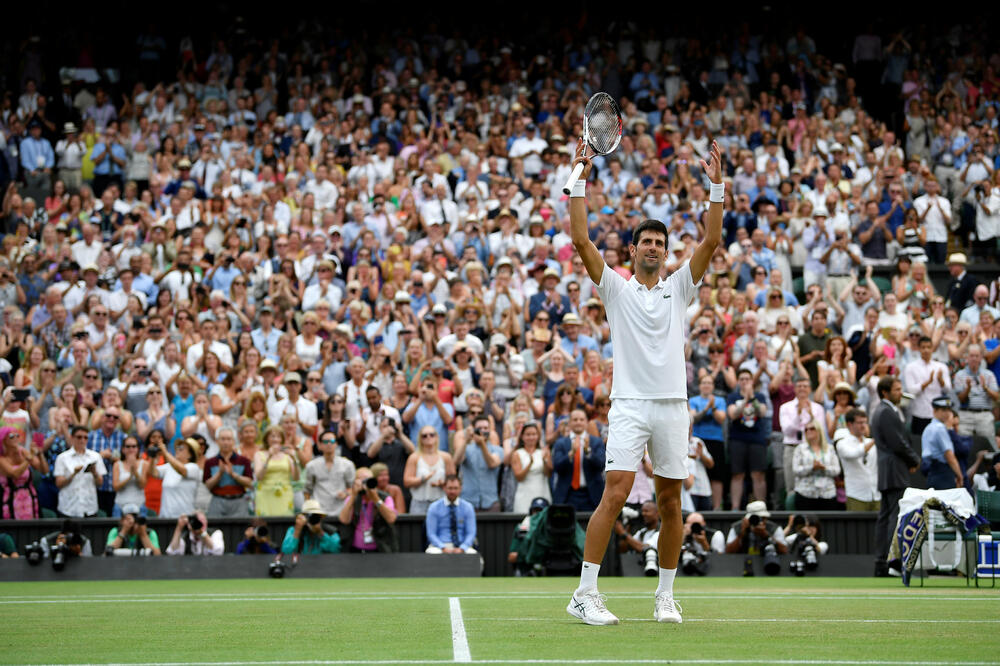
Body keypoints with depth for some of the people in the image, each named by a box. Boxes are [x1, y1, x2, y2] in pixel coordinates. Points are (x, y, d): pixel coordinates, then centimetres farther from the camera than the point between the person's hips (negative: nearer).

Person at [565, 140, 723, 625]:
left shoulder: (678, 288, 14)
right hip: (629, 405, -3)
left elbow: (711, 242, 5)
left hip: (673, 405, 3)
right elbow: (581, 240, -2)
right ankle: (585, 594, -13)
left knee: (670, 502, 5)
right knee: (616, 493, -14)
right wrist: (581, 182, -6)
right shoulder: (616, 288, 8)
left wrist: (716, 187, -3)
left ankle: (665, 595, 15)